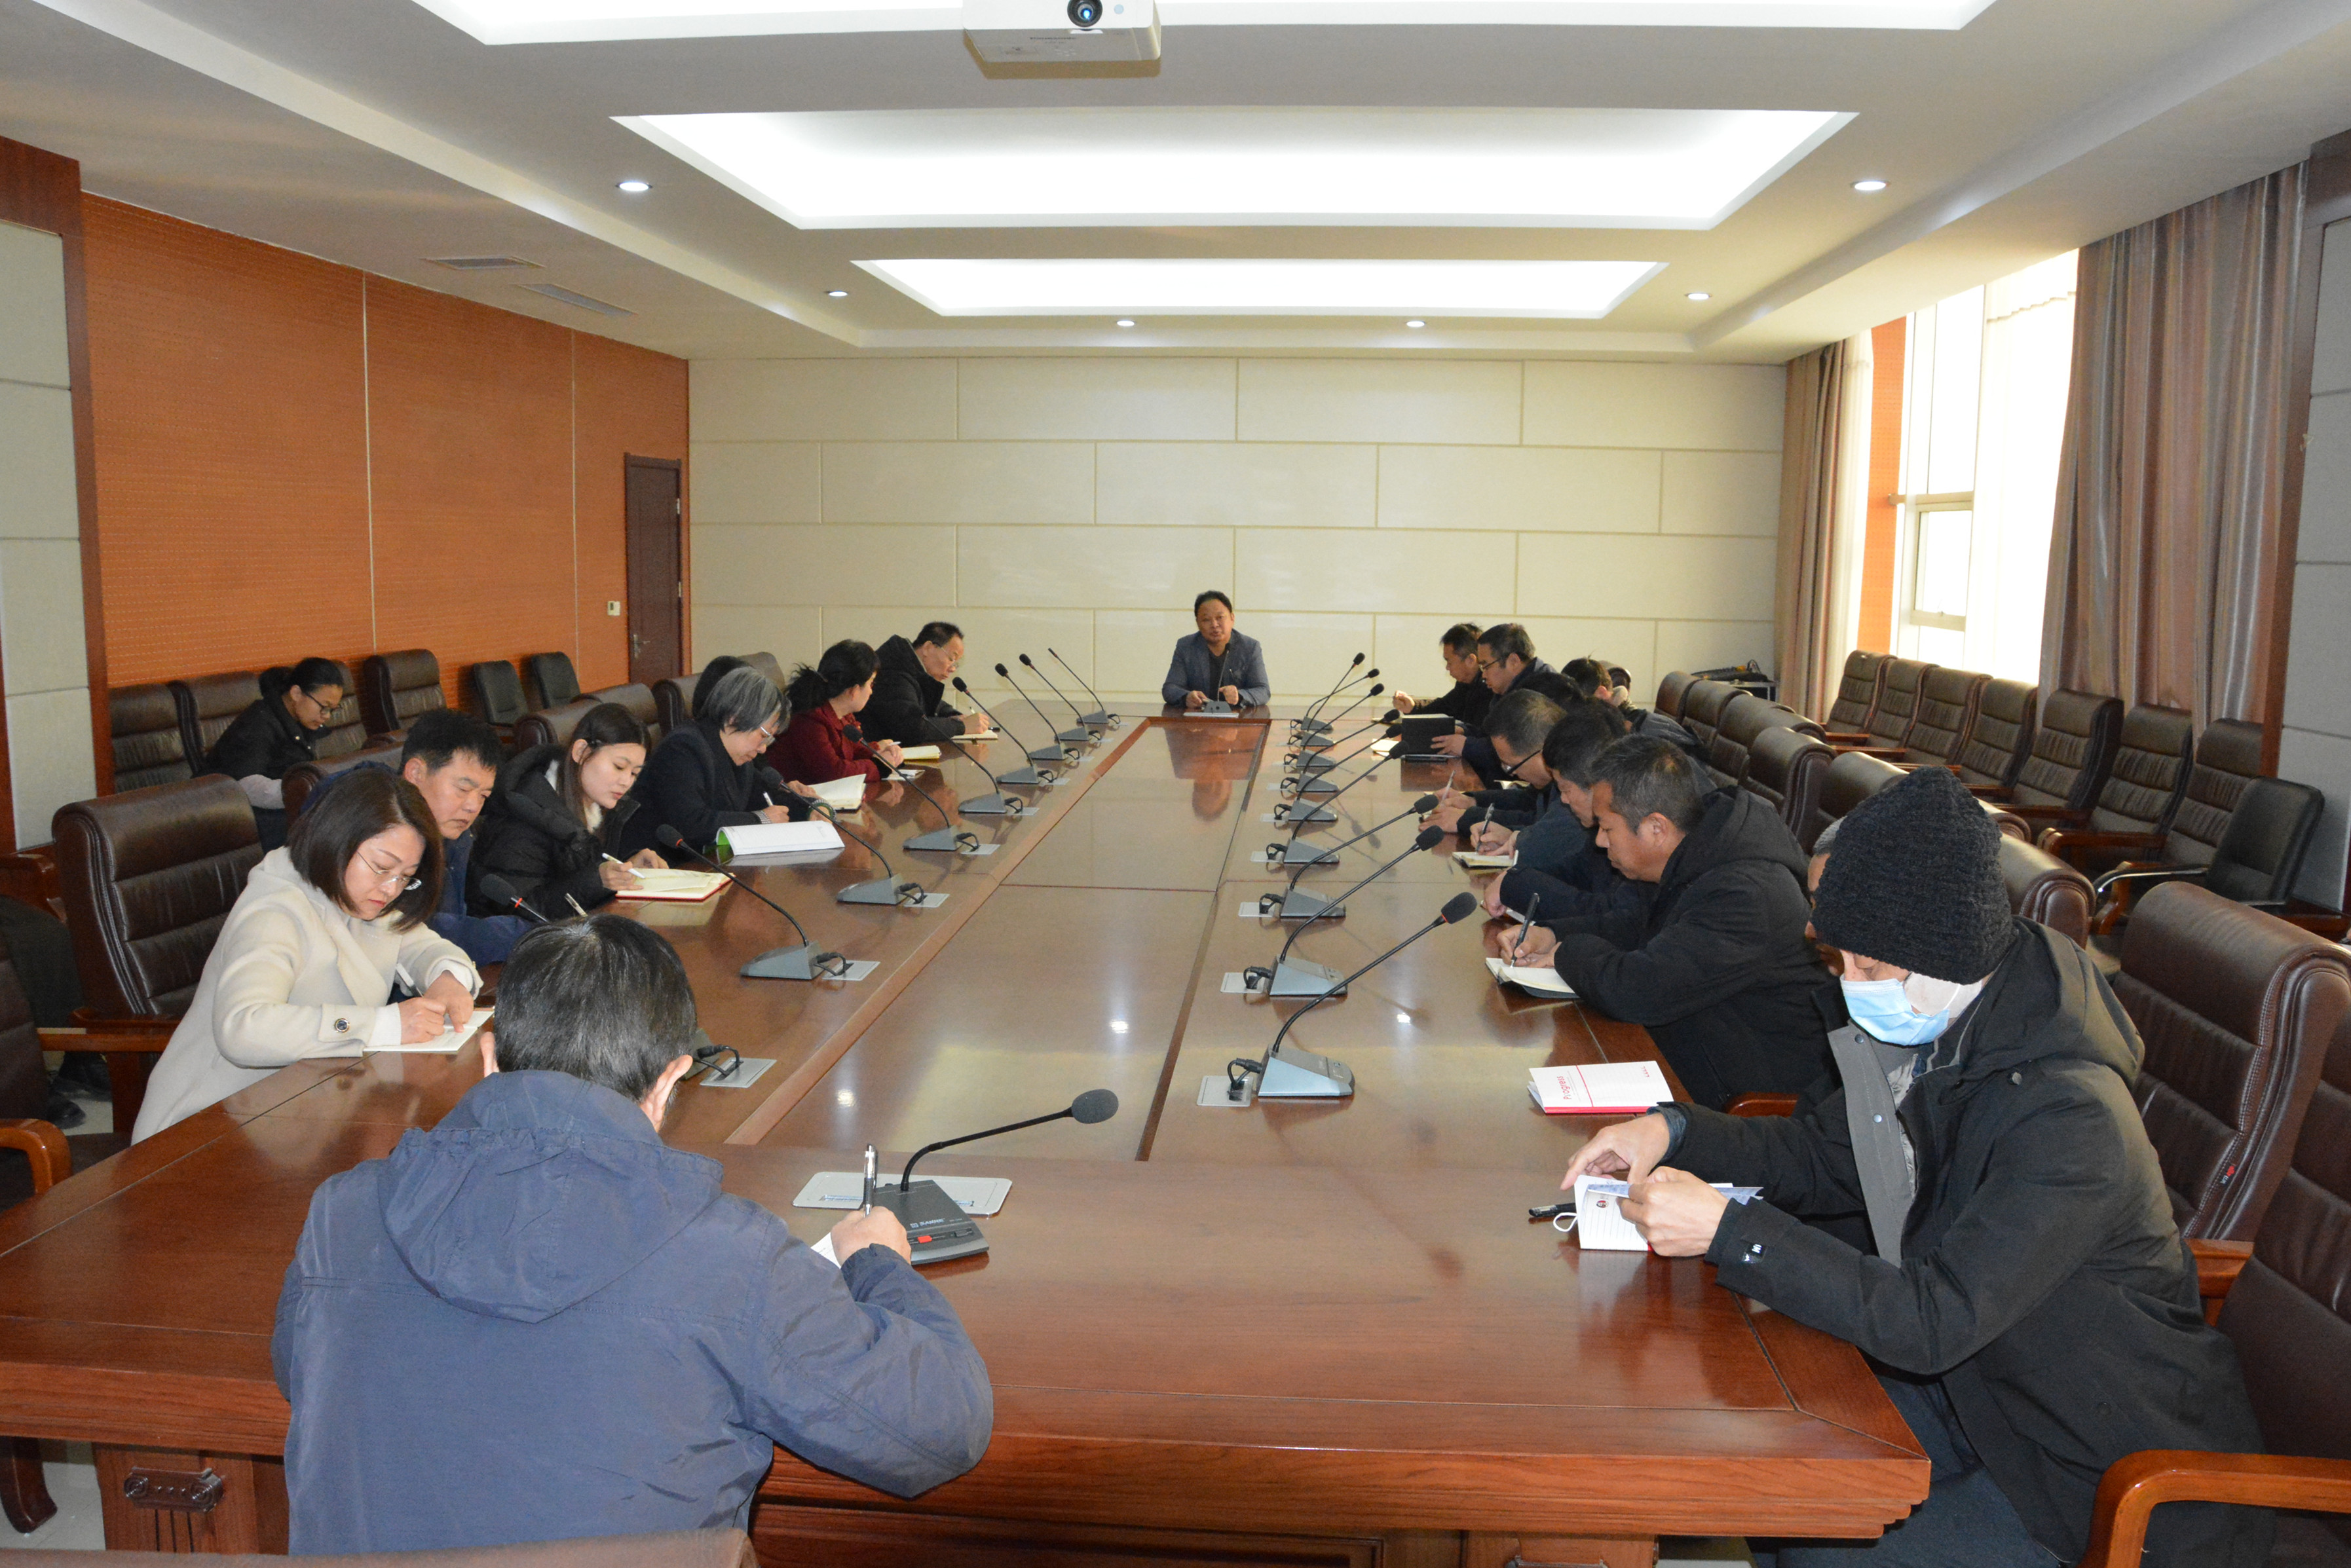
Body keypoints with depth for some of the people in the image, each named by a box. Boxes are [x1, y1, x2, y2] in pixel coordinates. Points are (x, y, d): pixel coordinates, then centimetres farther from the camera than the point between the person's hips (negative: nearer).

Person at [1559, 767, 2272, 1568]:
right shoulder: (1935, 1036, -5)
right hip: (1978, 1392, 8)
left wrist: (1729, 1231, -36)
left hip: (2113, 1479, -8)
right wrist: (1674, 1131, -9)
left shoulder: (2067, 1119, -32)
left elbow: (1933, 1323, -35)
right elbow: (1823, 1154, 8)